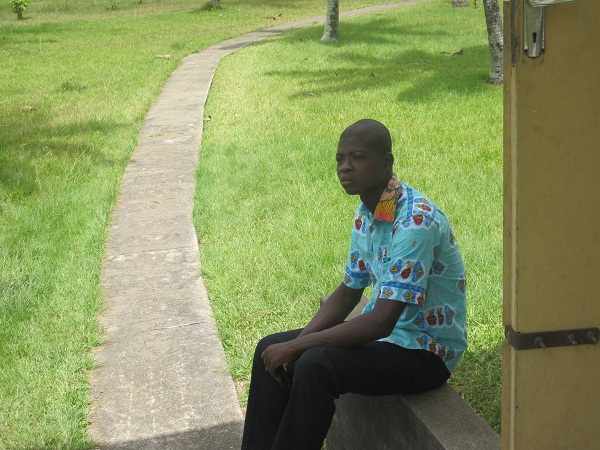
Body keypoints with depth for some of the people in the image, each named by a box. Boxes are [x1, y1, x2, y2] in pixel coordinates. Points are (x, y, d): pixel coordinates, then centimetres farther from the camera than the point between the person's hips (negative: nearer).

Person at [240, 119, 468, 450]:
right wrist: (298, 342, -3)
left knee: (316, 366, -29)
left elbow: (382, 322, -30)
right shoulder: (366, 212, 3)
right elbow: (348, 293, 12)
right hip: (384, 332, 9)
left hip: (425, 351, -9)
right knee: (271, 351, 2)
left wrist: (298, 345, -24)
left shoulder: (415, 221, -26)